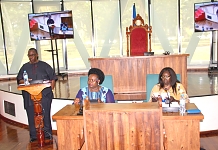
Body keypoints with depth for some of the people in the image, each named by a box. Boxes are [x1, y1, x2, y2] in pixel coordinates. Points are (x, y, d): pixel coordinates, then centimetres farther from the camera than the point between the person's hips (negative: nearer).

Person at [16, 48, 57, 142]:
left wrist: (50, 89, -2)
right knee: (31, 116, 1)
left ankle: (47, 133, 10)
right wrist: (25, 81, -7)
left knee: (45, 114, -2)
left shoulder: (44, 65, 9)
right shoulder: (25, 67, 16)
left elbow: (53, 78, 8)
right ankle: (33, 135, 11)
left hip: (44, 95, -2)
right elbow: (19, 80, 14)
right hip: (29, 96, 2)